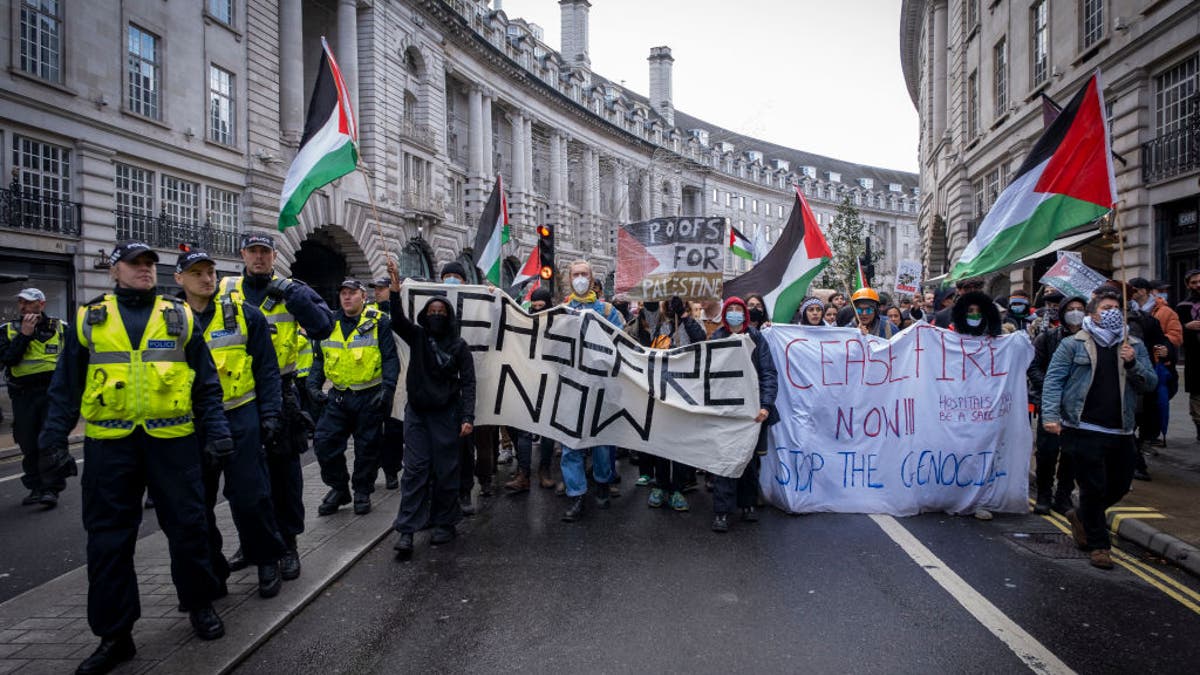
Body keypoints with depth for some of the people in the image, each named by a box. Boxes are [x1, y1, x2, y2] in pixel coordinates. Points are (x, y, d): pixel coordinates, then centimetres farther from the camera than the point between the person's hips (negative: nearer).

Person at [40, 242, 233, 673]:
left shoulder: (180, 316, 7)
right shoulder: (88, 318, 9)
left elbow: (206, 382, 6)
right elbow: (67, 384, 11)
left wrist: (216, 430, -2)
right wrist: (54, 436, 3)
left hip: (173, 439, -1)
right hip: (109, 443, 1)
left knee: (187, 526, 6)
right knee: (108, 538, 6)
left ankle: (200, 604, 26)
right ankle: (114, 633, 19)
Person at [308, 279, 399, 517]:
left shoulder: (378, 322, -5)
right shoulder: (330, 325, 9)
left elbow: (390, 359, -8)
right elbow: (319, 359, 16)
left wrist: (387, 388, -19)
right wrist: (314, 384, 1)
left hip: (370, 398, -4)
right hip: (338, 397, 4)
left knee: (367, 447, 5)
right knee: (324, 441, -2)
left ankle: (362, 492, 22)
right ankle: (338, 488, 17)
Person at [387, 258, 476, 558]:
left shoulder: (458, 345, -2)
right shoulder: (416, 336, 4)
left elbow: (468, 382, -4)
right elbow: (398, 320, -15)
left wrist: (468, 417, -13)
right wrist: (395, 290, -31)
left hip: (446, 414, -1)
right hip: (417, 412, 1)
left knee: (445, 470, 4)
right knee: (415, 469, -2)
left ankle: (445, 523, 19)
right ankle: (406, 530, -1)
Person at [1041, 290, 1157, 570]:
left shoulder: (1134, 346, 13)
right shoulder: (1073, 344, 1)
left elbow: (1150, 384, 9)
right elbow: (1053, 380, -5)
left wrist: (1132, 363, -11)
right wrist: (1050, 415, -16)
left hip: (1121, 432, 5)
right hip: (1084, 429, -5)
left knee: (1119, 486, 12)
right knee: (1094, 488, -1)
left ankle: (1082, 516, 39)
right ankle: (1098, 545, 14)